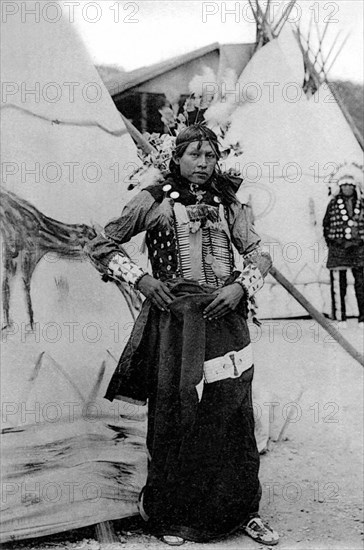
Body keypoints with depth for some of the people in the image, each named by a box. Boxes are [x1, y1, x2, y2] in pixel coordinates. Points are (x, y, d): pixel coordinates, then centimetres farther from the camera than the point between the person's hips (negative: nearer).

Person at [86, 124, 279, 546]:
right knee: (176, 417, 3)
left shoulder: (227, 204, 13)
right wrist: (140, 279, -6)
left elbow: (259, 253, 11)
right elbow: (100, 246, 5)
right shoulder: (154, 200, 2)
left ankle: (241, 511, 23)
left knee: (234, 415, 7)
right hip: (176, 318, -3)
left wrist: (241, 287, -8)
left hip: (226, 317, 4)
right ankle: (170, 516, 21)